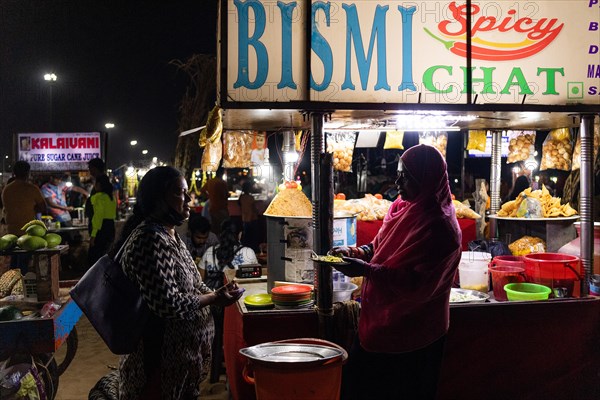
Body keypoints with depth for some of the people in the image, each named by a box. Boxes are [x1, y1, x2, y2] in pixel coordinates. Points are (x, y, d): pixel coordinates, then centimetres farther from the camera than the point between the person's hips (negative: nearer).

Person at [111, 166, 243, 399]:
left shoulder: (171, 235, 10)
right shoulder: (150, 240, -22)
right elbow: (168, 304, -27)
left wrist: (217, 293, 2)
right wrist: (214, 298, -16)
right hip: (162, 360, -10)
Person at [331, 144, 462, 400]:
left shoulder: (440, 227, -22)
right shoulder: (403, 207, 4)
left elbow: (418, 284, -26)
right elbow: (380, 247, 16)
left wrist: (365, 270, -30)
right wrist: (355, 253, -3)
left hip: (411, 335, -8)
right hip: (380, 321, 8)